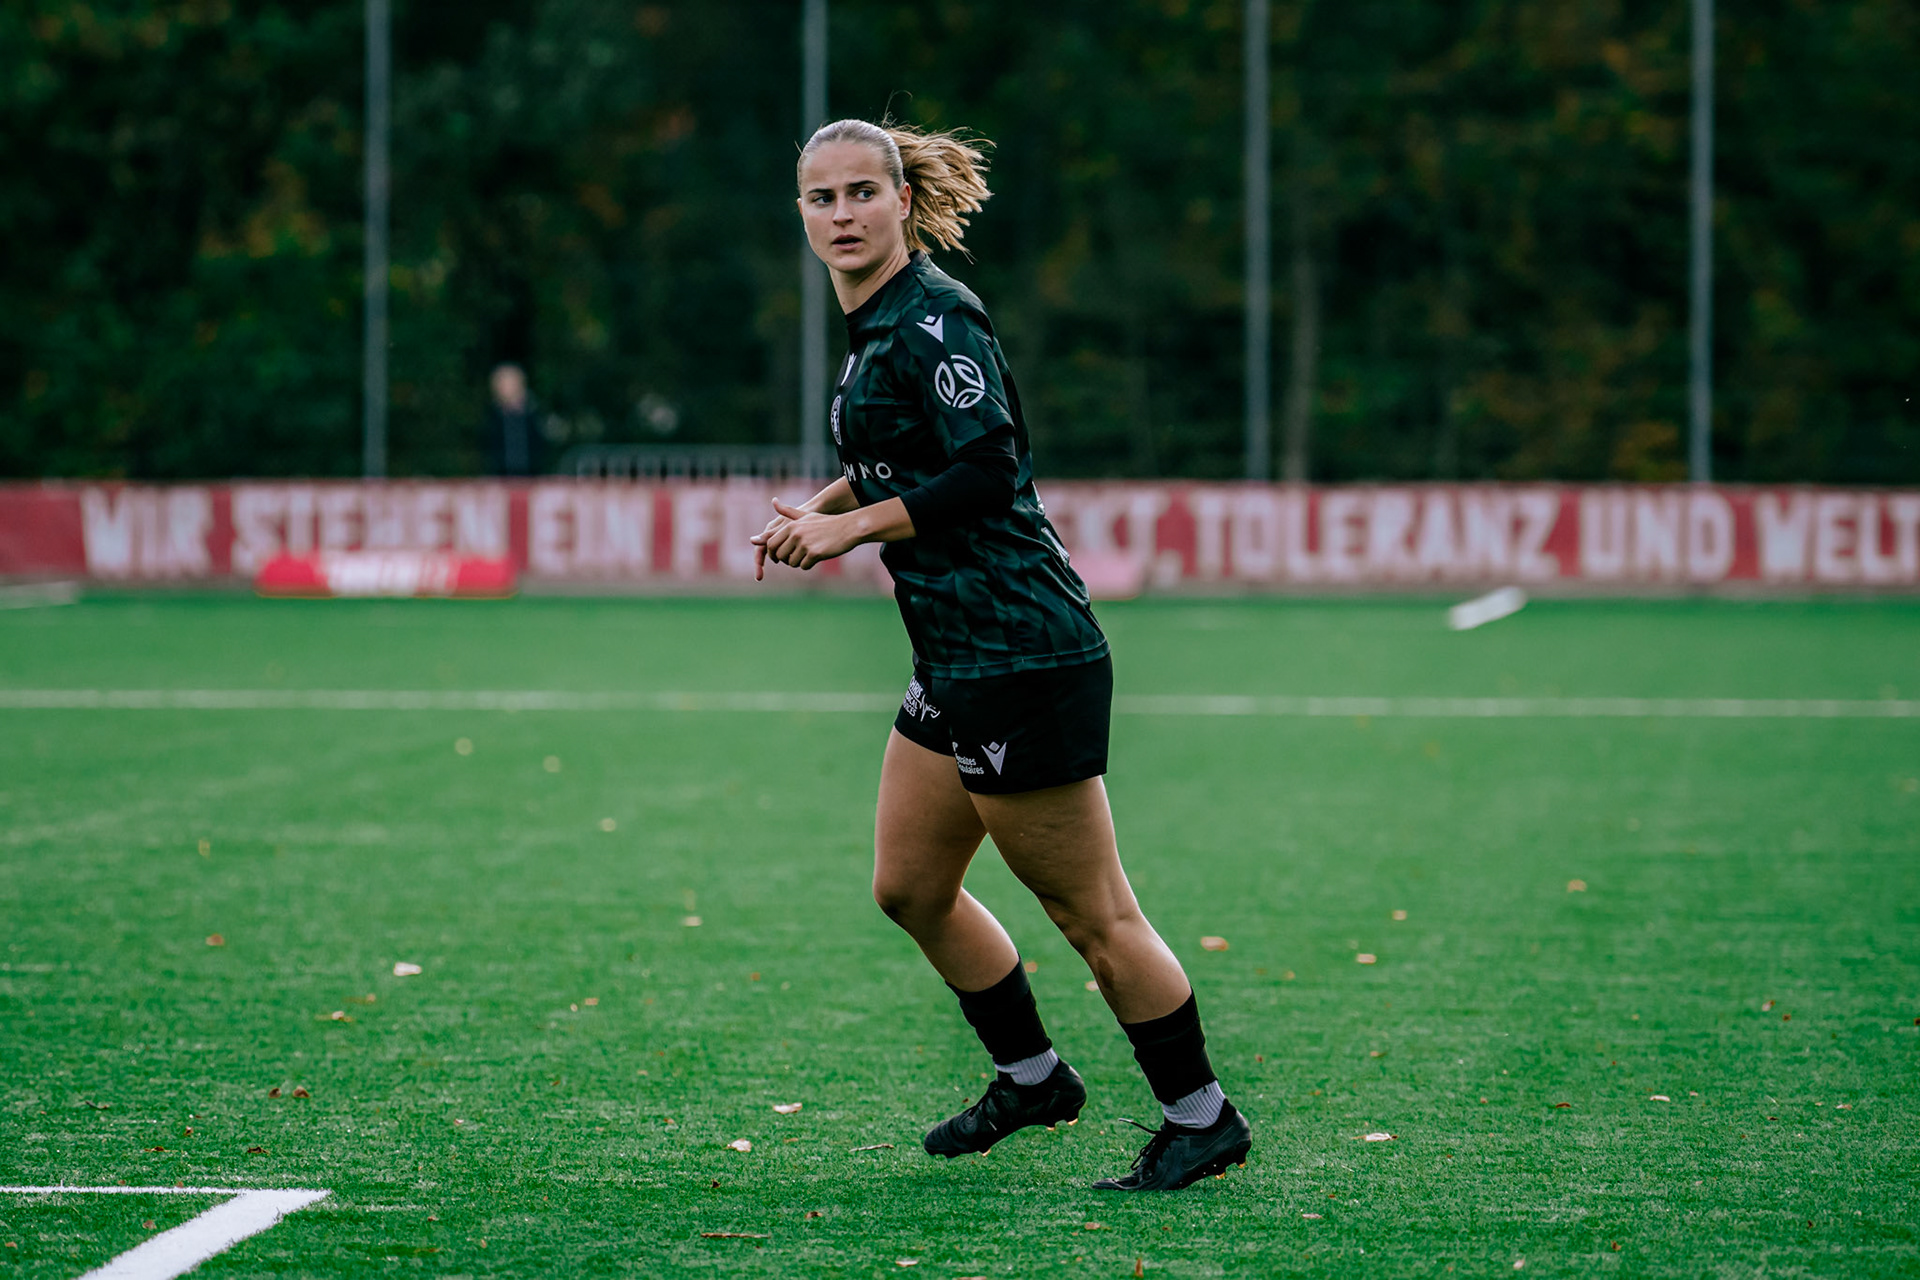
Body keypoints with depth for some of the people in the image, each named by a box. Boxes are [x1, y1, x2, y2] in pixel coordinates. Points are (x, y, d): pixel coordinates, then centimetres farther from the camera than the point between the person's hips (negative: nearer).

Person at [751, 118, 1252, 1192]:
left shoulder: (932, 318, -15)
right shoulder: (876, 323, 14)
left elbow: (990, 467, -22)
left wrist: (852, 526, -15)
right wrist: (823, 504, 12)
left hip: (1021, 653, -10)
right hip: (957, 660, 10)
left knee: (1090, 913, -3)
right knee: (910, 888, 18)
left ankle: (1203, 1119, 9)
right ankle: (1033, 1077, 33)